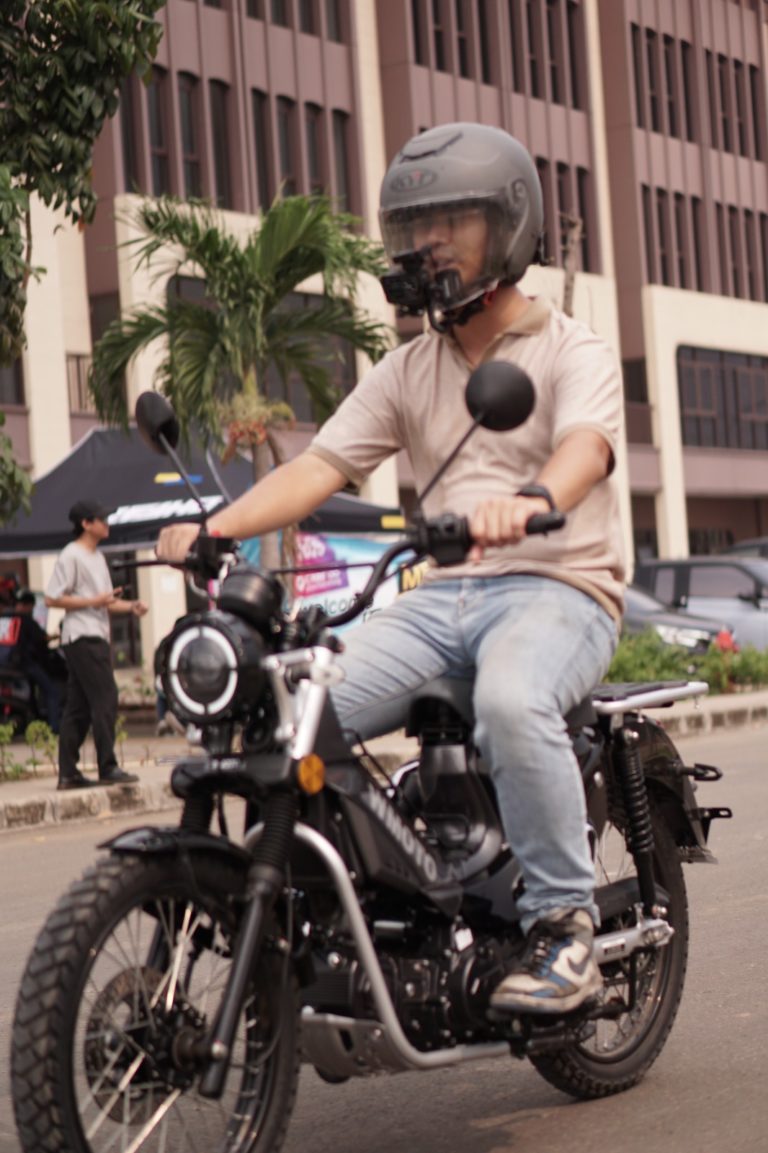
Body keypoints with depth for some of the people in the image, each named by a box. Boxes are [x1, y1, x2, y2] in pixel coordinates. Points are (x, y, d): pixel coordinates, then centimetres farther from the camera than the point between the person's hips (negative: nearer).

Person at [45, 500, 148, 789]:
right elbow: (52, 599, -13)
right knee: (105, 700, -11)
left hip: (97, 637, 9)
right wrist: (94, 601, -17)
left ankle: (68, 773, 10)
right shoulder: (71, 556, -9)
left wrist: (130, 606, 6)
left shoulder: (97, 557, 19)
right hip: (82, 637, -9)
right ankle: (107, 768, -10)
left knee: (79, 707, 8)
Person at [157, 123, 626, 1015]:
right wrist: (217, 524, -13)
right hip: (439, 597, 5)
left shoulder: (573, 352, 2)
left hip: (556, 587, -5)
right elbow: (321, 465, 6)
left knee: (511, 701, -38)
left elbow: (586, 446, -20)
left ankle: (564, 926, -25)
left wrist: (531, 498, -44)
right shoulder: (405, 372, 18)